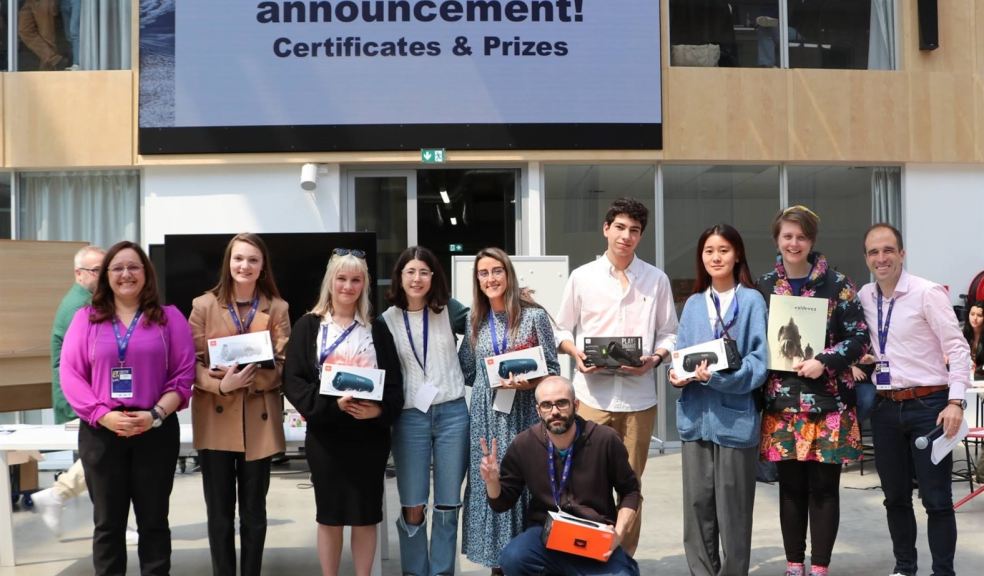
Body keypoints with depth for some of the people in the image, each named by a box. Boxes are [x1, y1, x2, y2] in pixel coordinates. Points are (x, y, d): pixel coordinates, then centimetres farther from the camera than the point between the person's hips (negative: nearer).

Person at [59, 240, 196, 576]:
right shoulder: (86, 318, 7)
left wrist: (156, 415, -13)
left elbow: (183, 375, 0)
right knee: (108, 522, 8)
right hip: (100, 432, 1)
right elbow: (70, 374, 0)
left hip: (156, 432, -1)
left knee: (153, 520, 8)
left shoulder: (169, 317, 5)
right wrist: (102, 415, -13)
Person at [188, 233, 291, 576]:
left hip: (260, 423, 1)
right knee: (219, 513, 7)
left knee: (254, 513, 10)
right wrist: (221, 384, -20)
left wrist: (250, 378, -17)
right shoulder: (204, 305, 2)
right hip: (216, 422, 0)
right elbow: (191, 363, -1)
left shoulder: (277, 308, 5)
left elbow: (283, 365, 0)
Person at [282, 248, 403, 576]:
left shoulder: (377, 330, 8)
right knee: (330, 514, 7)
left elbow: (395, 382, 3)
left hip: (370, 433, 1)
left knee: (366, 514, 7)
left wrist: (379, 409, -17)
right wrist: (332, 404, -20)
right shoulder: (308, 326, 2)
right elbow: (293, 381, -6)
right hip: (325, 433, -1)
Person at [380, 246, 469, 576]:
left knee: (448, 506, 7)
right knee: (412, 508, 1)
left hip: (452, 414, 0)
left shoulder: (450, 310, 2)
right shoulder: (387, 321, 2)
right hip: (410, 418, 0)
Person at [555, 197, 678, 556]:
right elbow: (561, 331, 9)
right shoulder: (582, 277, 5)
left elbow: (668, 334, 8)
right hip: (592, 394, -1)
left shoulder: (656, 279, 6)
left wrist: (655, 358, -11)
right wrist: (576, 354, -10)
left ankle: (626, 558, 22)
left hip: (639, 395, 1)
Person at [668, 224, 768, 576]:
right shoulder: (693, 303, 13)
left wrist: (719, 377, -23)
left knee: (732, 507, 2)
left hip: (734, 417, -4)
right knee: (697, 503, 8)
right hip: (696, 416, 4)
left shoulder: (751, 300, -2)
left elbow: (759, 360, -9)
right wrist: (678, 374, -8)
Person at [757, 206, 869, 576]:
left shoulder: (837, 284, -1)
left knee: (824, 487, 2)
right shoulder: (763, 287, 6)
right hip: (782, 404, 2)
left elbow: (859, 336, -2)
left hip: (827, 403, -2)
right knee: (791, 487, 9)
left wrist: (824, 361, -15)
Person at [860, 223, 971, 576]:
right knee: (895, 496, 14)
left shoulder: (927, 293, -10)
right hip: (885, 408, 5)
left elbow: (958, 348, -11)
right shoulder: (864, 298, 6)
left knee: (936, 499, 1)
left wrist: (956, 401, -18)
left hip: (928, 405, -5)